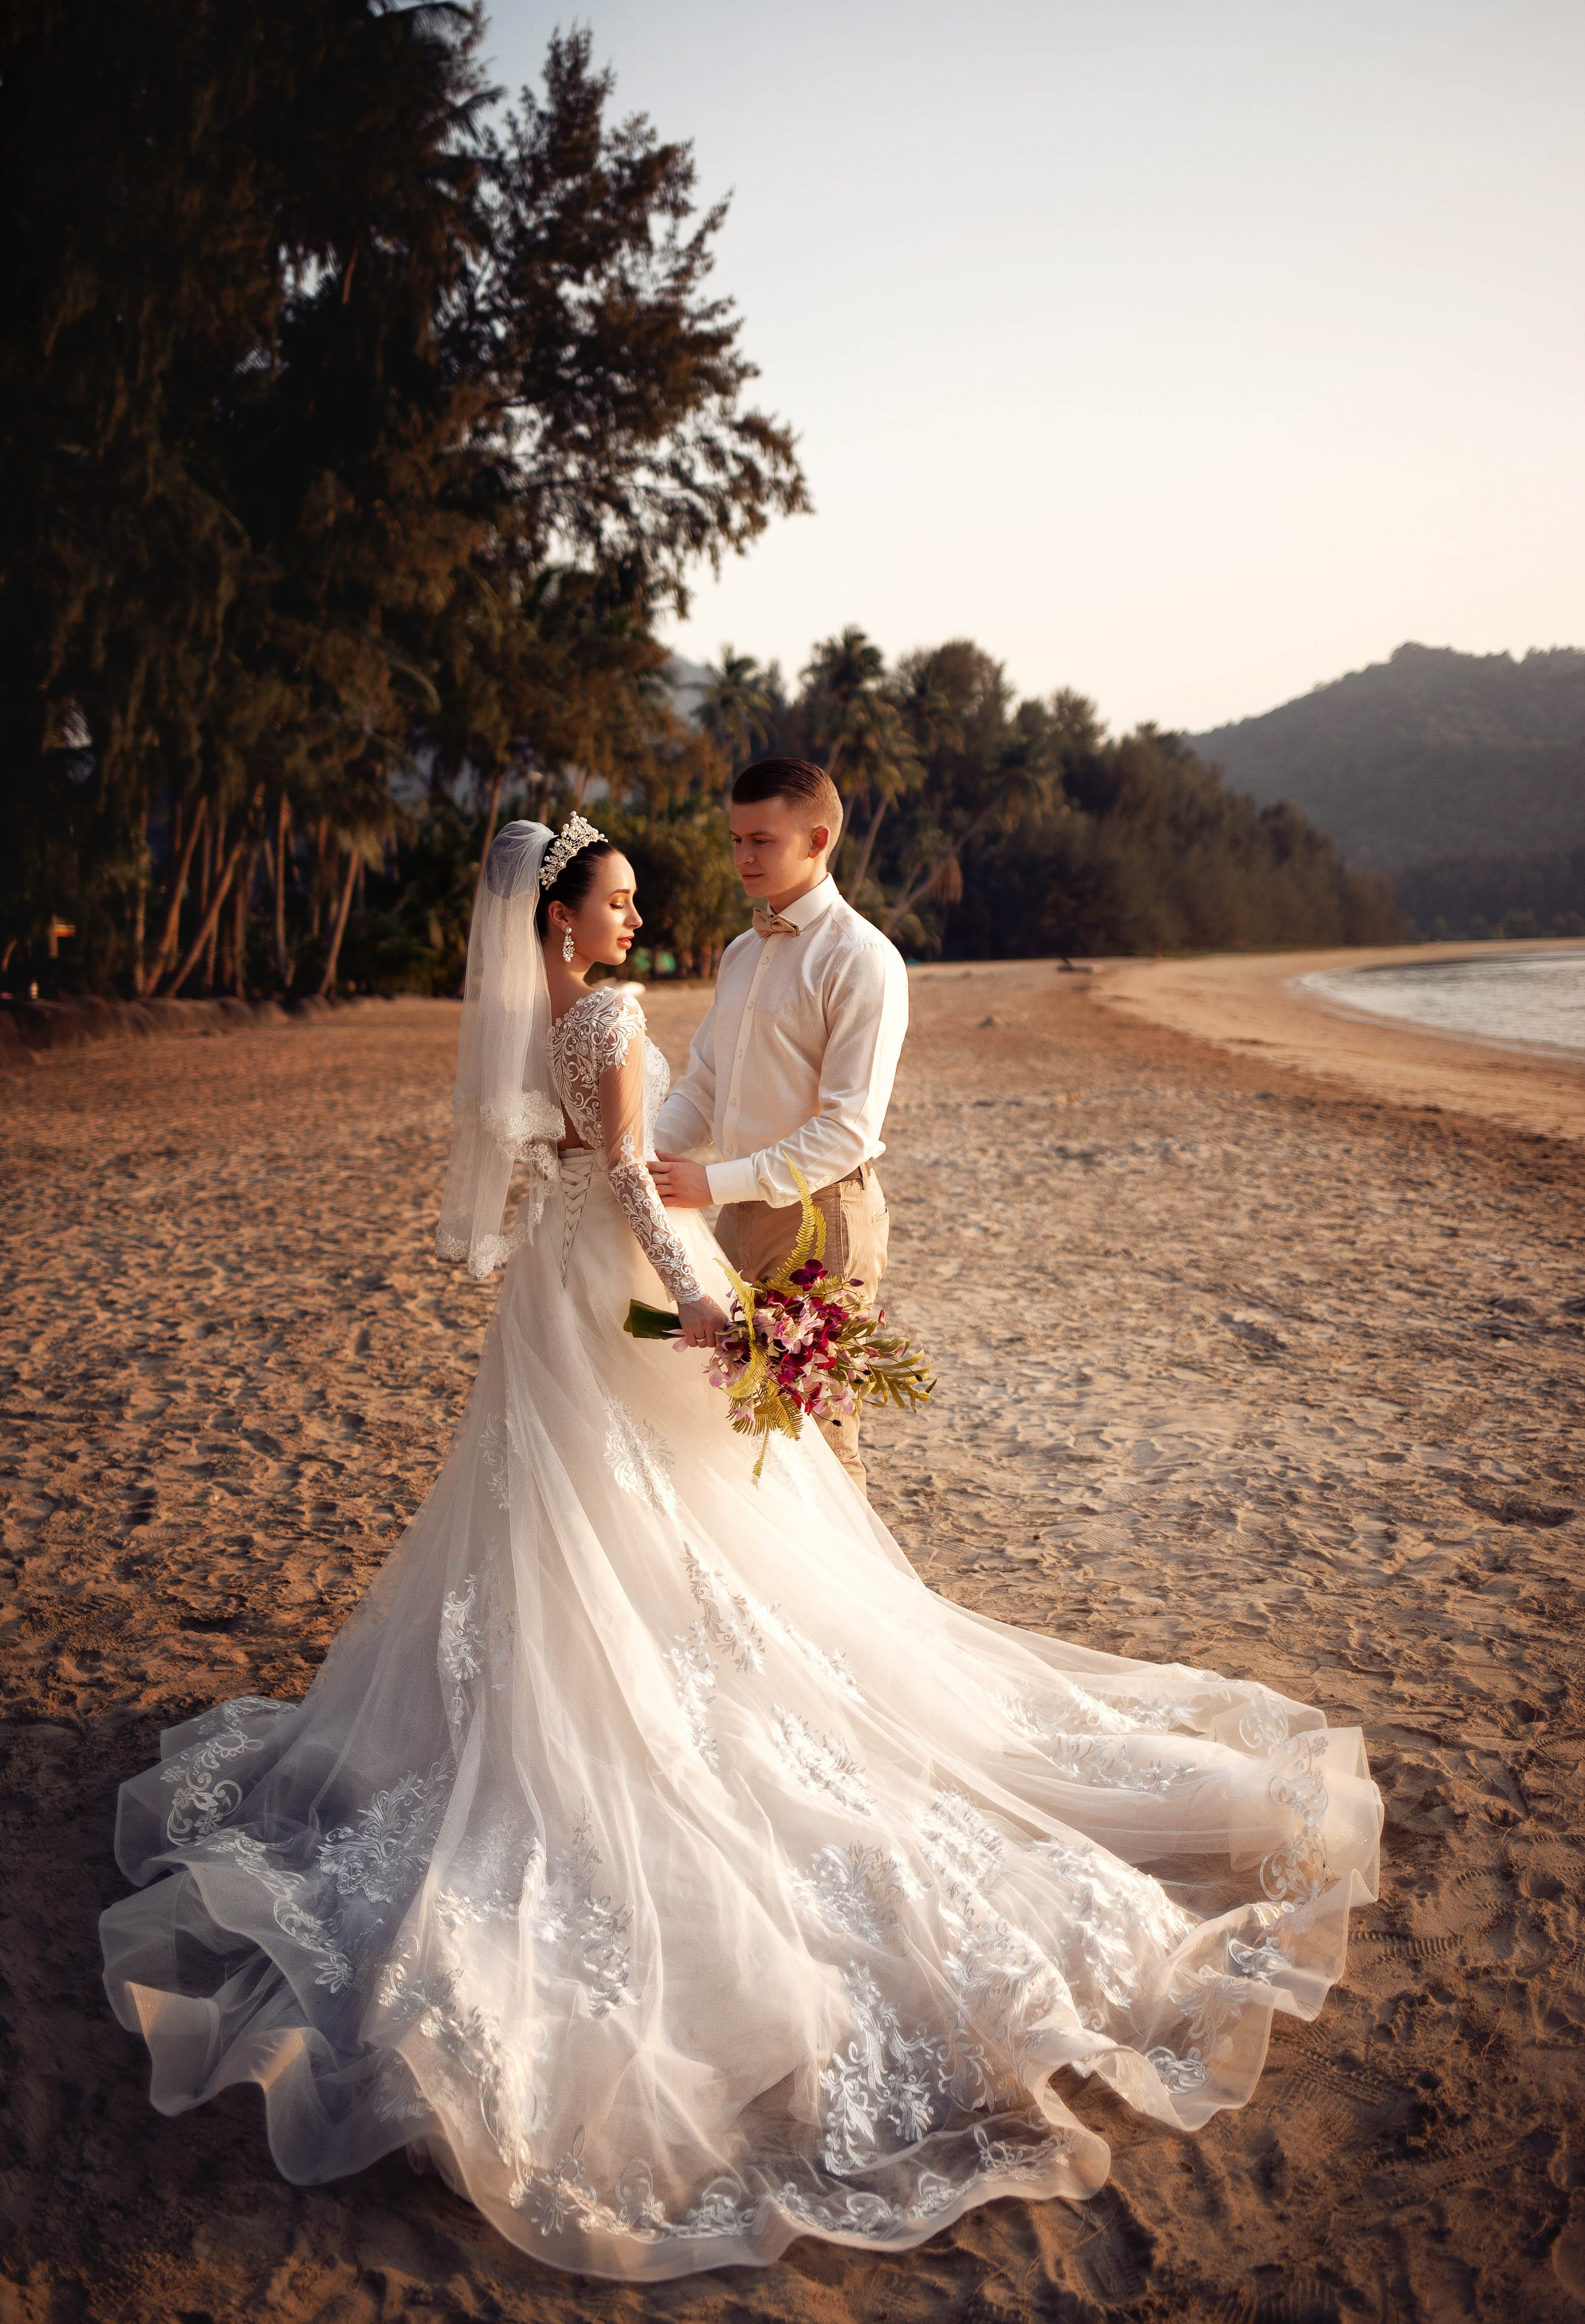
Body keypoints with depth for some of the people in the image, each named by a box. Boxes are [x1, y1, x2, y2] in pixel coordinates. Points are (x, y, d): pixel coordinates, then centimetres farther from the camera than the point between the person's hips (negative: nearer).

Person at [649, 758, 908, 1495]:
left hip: (819, 1214, -7)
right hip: (742, 1213, 7)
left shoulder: (862, 959, -13)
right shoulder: (741, 953, 13)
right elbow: (701, 1087, 14)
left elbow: (848, 1129, -19)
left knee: (817, 1438, 2)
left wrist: (715, 1183, -23)